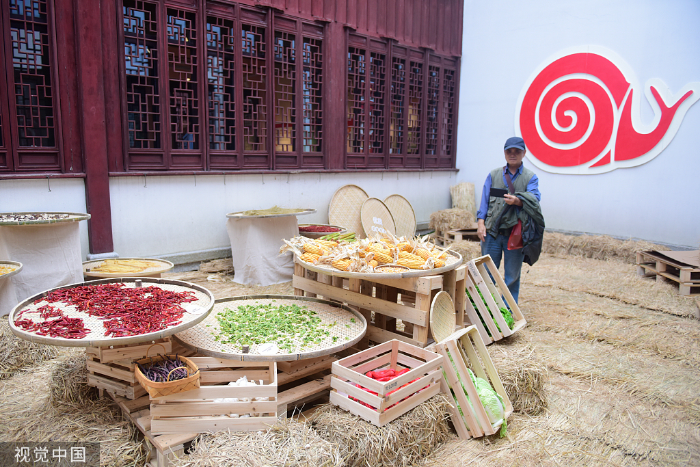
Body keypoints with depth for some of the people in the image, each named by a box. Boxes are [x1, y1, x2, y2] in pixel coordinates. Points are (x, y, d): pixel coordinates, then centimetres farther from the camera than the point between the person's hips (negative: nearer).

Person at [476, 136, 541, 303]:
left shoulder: (530, 177, 7)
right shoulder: (493, 175, 12)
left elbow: (534, 199, -9)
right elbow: (484, 200, 9)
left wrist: (517, 200, -29)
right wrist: (481, 222, -3)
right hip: (492, 231, 1)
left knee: (512, 276, 7)